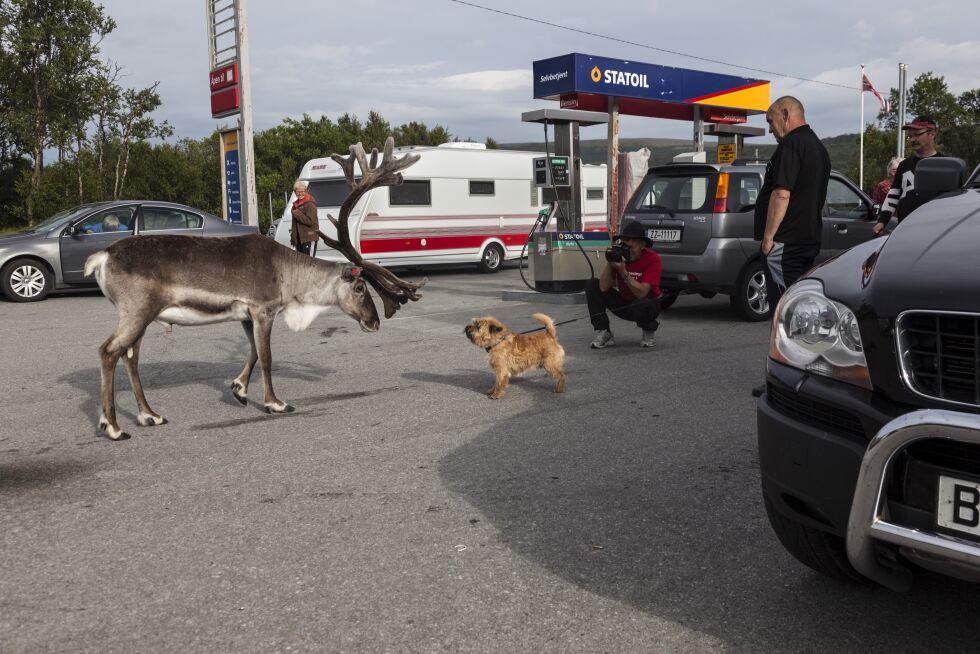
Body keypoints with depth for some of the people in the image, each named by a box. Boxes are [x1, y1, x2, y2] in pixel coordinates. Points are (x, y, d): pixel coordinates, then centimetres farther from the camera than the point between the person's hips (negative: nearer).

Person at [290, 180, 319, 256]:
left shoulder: (310, 204, -10)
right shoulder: (296, 205, 17)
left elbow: (310, 221, -20)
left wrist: (297, 214, -16)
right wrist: (293, 237, 19)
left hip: (309, 239, -9)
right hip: (299, 238, 9)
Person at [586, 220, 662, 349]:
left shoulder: (652, 259, -21)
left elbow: (642, 293, -30)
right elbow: (603, 287, -19)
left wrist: (623, 271, -36)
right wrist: (610, 263, -29)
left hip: (646, 302, -4)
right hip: (624, 303, 4)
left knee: (641, 305, -40)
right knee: (592, 285, -11)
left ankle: (649, 331, -2)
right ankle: (603, 333, -10)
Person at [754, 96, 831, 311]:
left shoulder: (791, 144, -13)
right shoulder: (819, 147, 20)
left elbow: (781, 195, -20)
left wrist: (768, 236, -17)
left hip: (785, 241, -10)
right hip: (809, 240, 10)